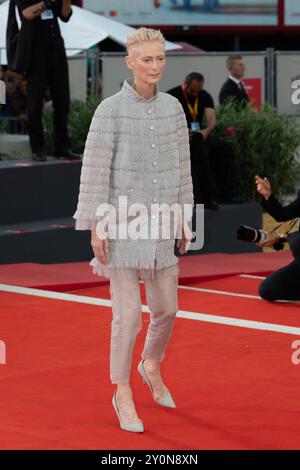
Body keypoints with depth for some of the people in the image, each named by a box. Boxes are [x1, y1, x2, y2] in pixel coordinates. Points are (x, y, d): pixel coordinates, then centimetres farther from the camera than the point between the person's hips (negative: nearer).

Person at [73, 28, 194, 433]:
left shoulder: (173, 107, 4)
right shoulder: (110, 110, -10)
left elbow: (182, 165, 11)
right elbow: (95, 169, -10)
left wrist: (185, 219, 12)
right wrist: (95, 227, -12)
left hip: (162, 226, 5)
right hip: (122, 225, -5)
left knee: (166, 309, 13)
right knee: (128, 315, -3)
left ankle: (152, 365, 42)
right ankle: (123, 393, 14)